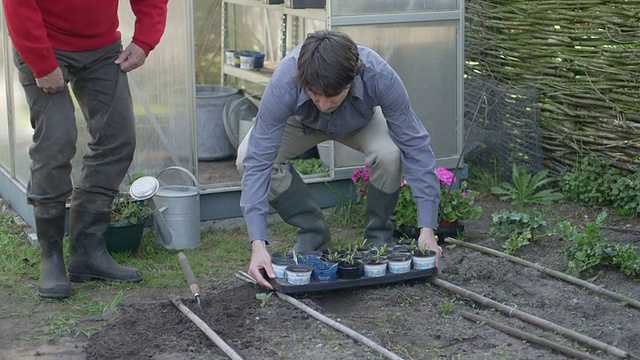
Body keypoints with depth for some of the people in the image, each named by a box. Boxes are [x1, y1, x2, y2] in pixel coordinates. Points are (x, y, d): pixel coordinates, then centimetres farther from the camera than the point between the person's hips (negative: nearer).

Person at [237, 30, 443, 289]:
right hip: (301, 123, 1)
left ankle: (378, 237, -4)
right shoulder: (283, 83, -41)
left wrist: (427, 228, -37)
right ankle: (313, 235, -4)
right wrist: (258, 244, -46)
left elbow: (415, 146, -33)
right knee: (247, 157, -26)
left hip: (362, 122, -1)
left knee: (388, 154, -34)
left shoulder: (380, 77, -40)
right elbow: (259, 160, -39)